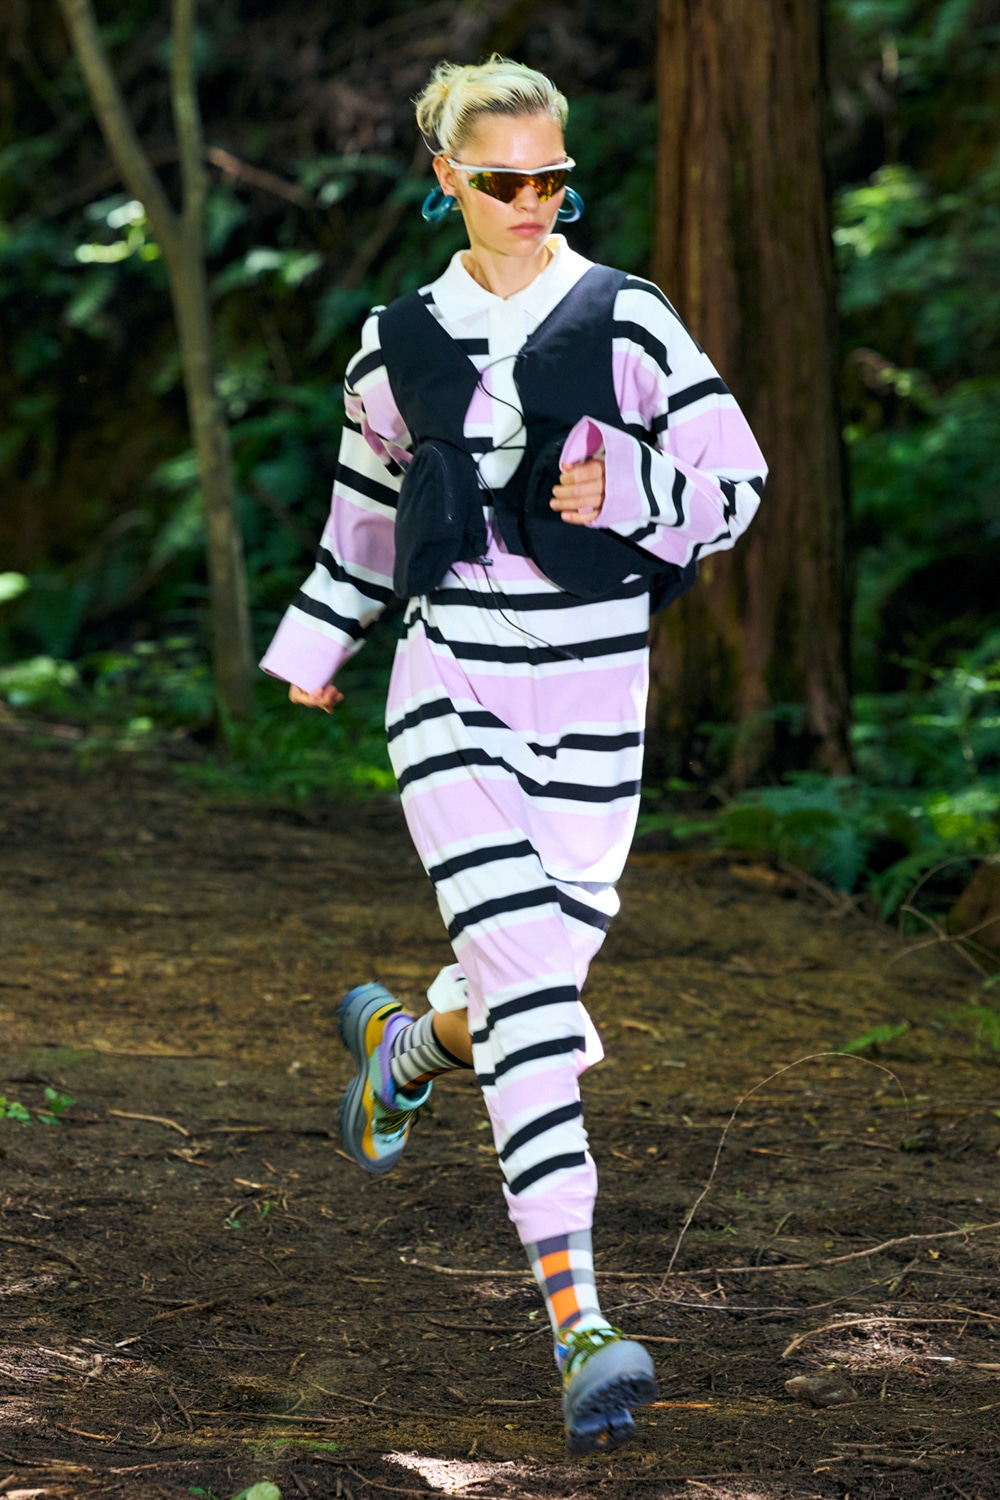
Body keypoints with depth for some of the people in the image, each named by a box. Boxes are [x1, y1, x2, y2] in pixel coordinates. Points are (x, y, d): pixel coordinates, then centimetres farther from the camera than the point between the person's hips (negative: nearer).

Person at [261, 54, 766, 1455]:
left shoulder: (626, 319, -1)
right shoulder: (401, 342, 5)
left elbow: (738, 483, 1)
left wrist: (625, 490, -17)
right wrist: (314, 645, 31)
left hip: (595, 701, 1)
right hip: (453, 685, -1)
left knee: (539, 986, 7)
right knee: (526, 974, -17)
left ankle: (402, 1039, 48)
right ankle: (579, 1327, -21)